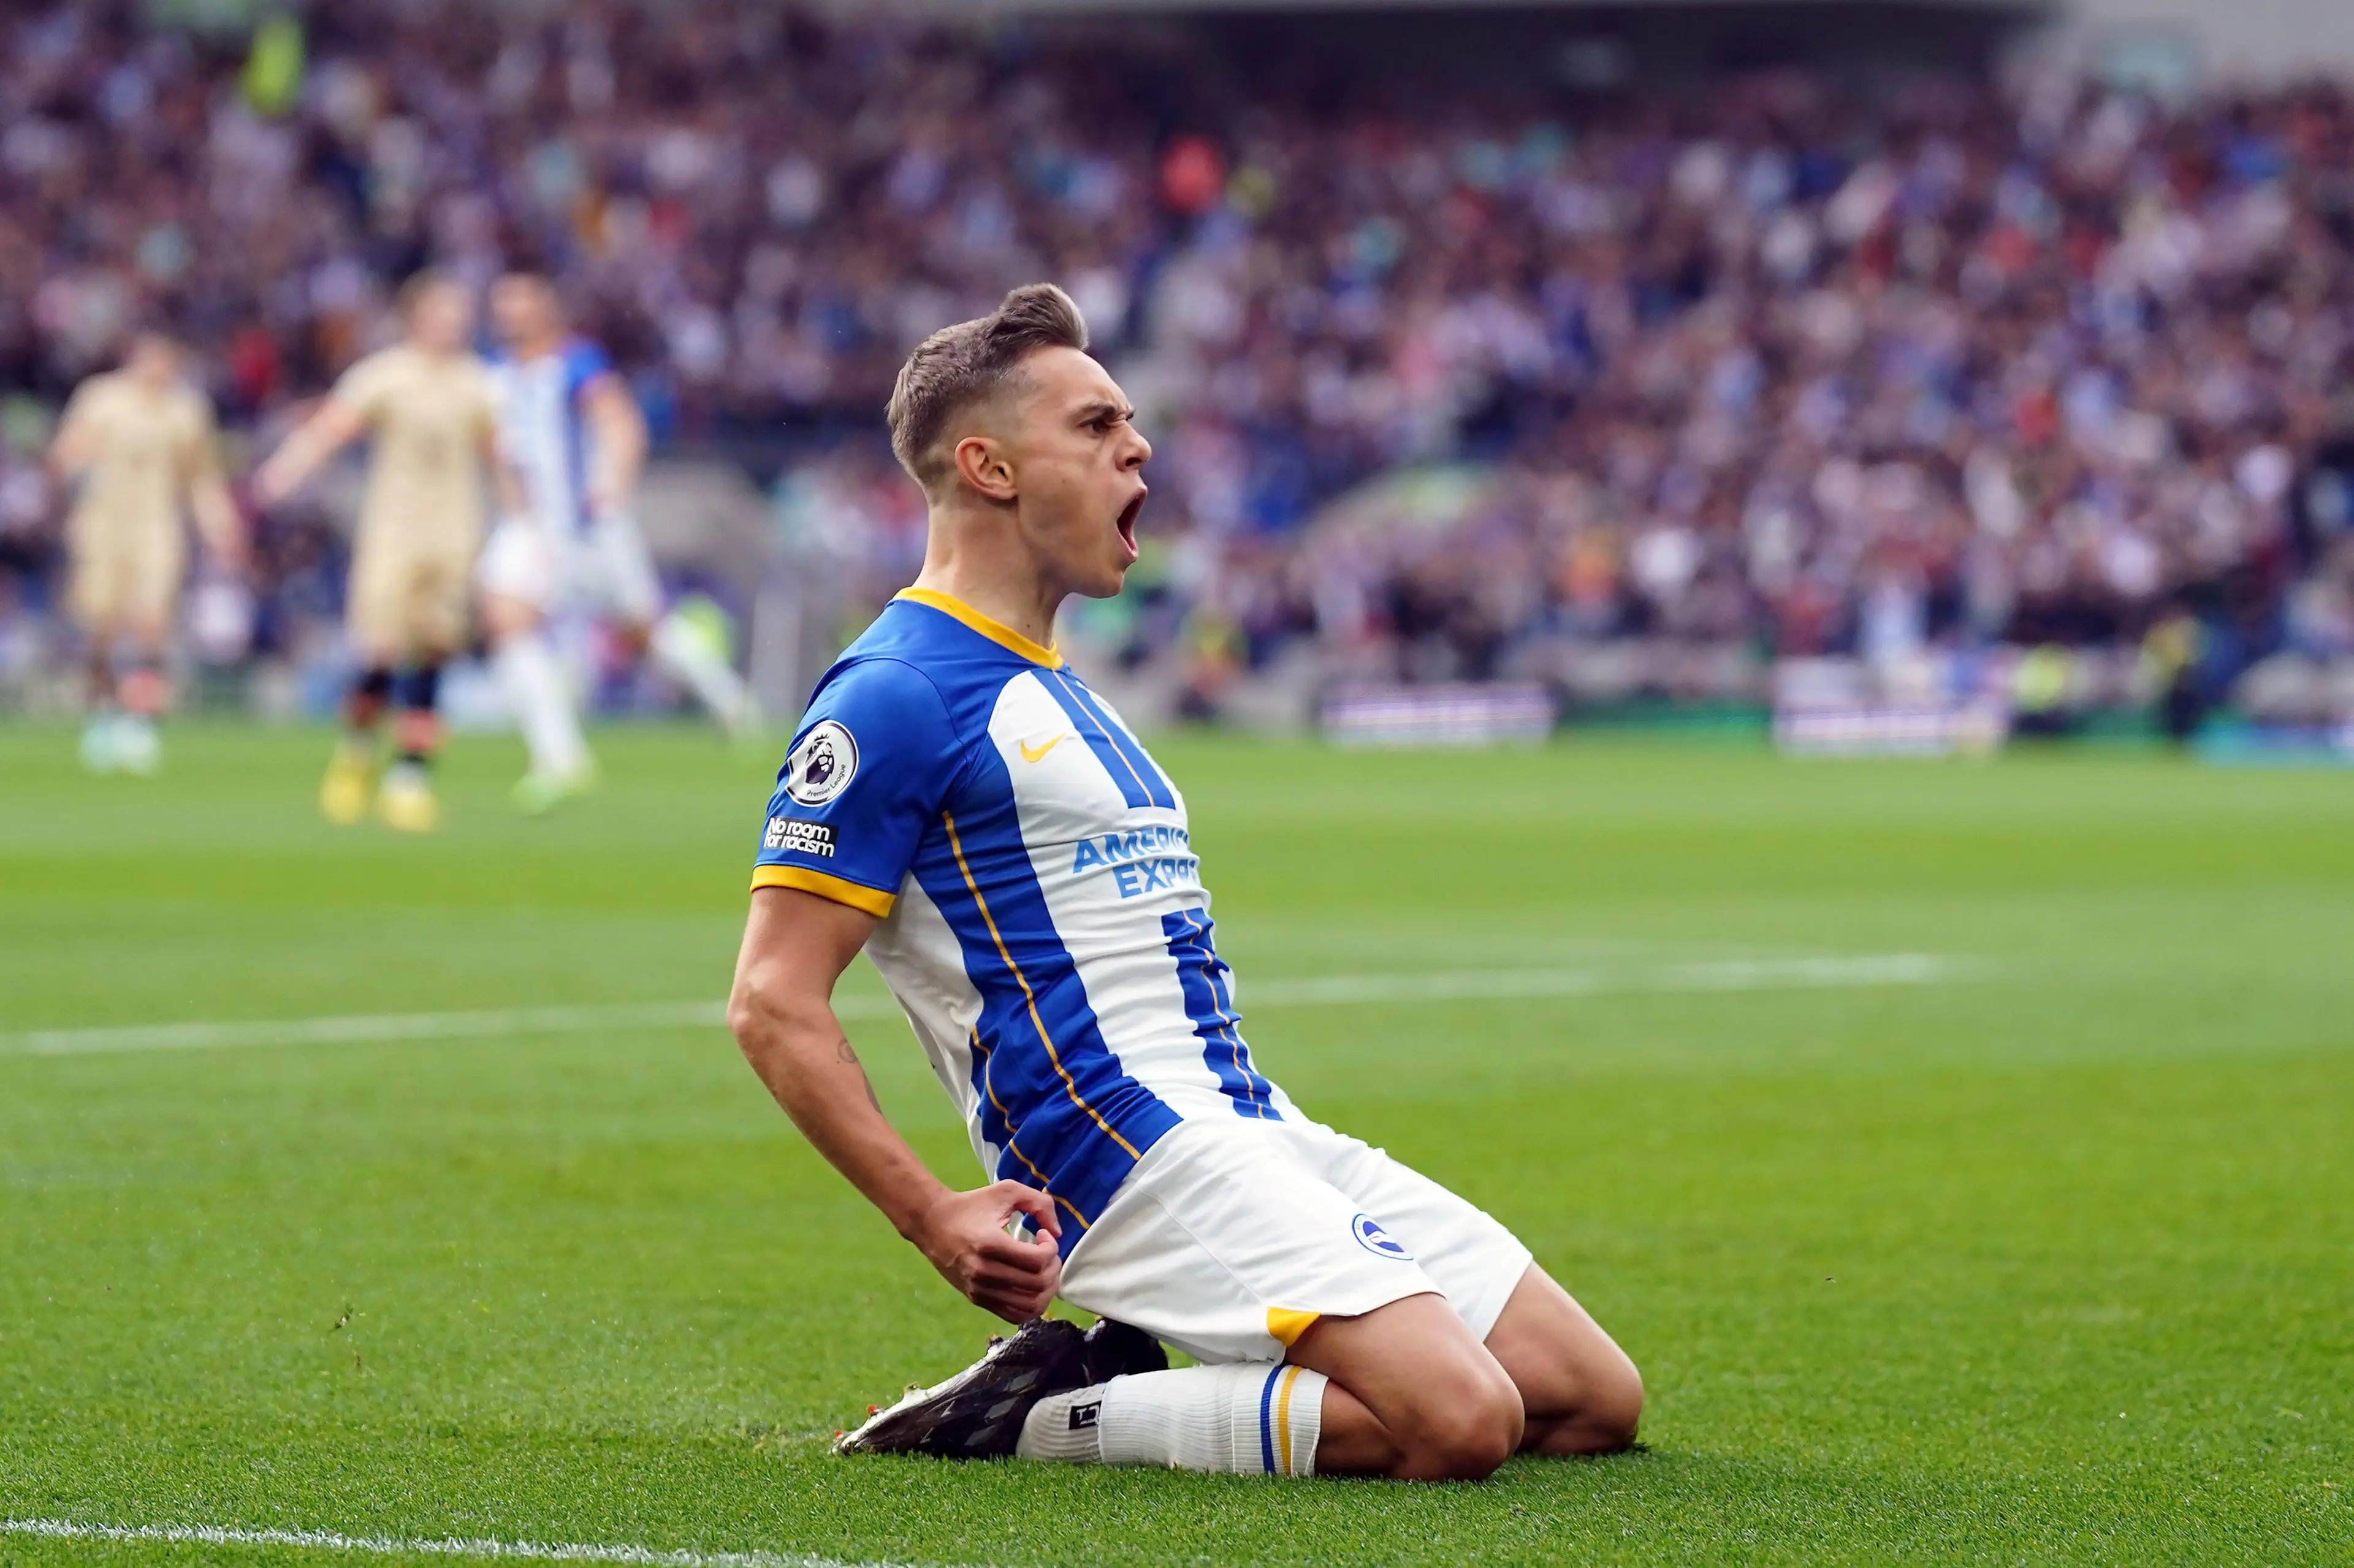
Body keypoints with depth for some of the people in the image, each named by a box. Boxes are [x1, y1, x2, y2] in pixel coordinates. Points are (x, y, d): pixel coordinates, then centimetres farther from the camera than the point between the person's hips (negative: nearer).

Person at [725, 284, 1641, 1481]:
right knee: (1460, 1420, -25)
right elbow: (773, 1001, -14)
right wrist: (933, 1215, -22)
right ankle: (1037, 1415, -11)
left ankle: (1114, 1372, 5)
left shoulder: (1056, 694, 23)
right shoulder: (893, 697, -8)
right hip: (1139, 1160, -10)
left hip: (1268, 1140, 10)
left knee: (1594, 1402, 2)